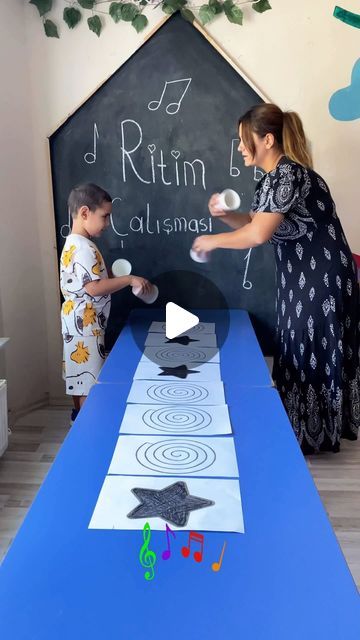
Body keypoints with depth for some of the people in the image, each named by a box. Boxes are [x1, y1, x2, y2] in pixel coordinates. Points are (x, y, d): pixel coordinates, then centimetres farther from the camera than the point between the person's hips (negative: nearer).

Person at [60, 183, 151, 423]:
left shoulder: (74, 243, 11)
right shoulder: (84, 247, -22)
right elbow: (94, 288, -28)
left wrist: (114, 278, 10)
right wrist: (129, 279, -21)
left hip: (79, 320, 11)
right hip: (85, 322, -11)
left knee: (80, 372, 21)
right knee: (90, 377, -2)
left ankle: (79, 415, 34)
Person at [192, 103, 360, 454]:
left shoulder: (288, 174, -22)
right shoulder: (271, 179, 9)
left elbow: (258, 235, -29)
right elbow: (255, 222, 16)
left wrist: (212, 241, -15)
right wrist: (224, 214, -2)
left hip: (322, 280, -9)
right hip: (300, 278, 10)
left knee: (313, 354, 3)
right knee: (299, 353, 17)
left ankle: (311, 434, 20)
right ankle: (300, 427, 32)